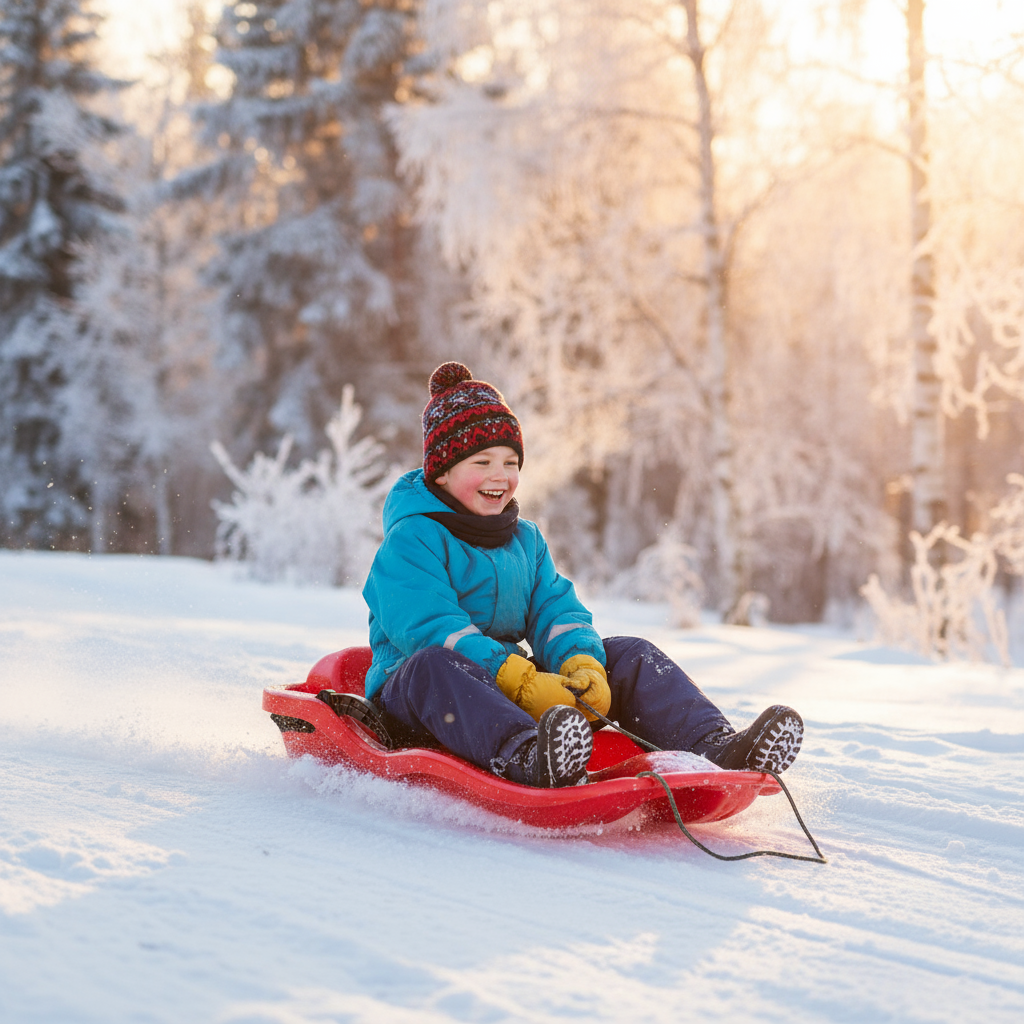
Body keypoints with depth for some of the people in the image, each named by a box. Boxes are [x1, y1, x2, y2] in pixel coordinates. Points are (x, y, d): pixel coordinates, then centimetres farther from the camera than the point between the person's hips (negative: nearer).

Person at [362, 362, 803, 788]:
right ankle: (527, 759, -70)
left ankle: (716, 746, -29)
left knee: (629, 655, -6)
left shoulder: (526, 540, 17)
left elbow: (554, 610, 5)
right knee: (432, 664, -43)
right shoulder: (410, 541, -9)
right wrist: (522, 683, -33)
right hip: (413, 701, -7)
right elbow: (428, 630, -22)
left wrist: (582, 665, -20)